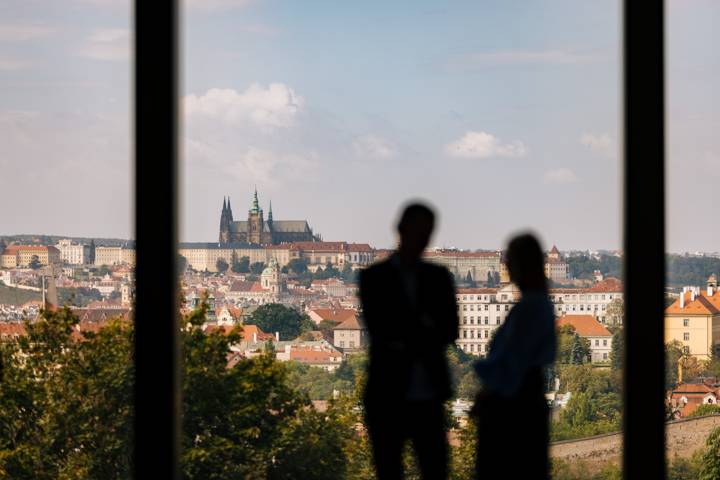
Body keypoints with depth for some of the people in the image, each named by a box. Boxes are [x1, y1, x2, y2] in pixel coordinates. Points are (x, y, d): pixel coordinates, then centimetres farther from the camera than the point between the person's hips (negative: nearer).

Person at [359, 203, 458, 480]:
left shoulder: (439, 277, 11)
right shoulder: (374, 277, 2)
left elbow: (449, 330, 0)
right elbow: (379, 329, -10)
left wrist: (405, 340, -13)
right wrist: (424, 329, -9)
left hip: (428, 396, 2)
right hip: (388, 396, -2)